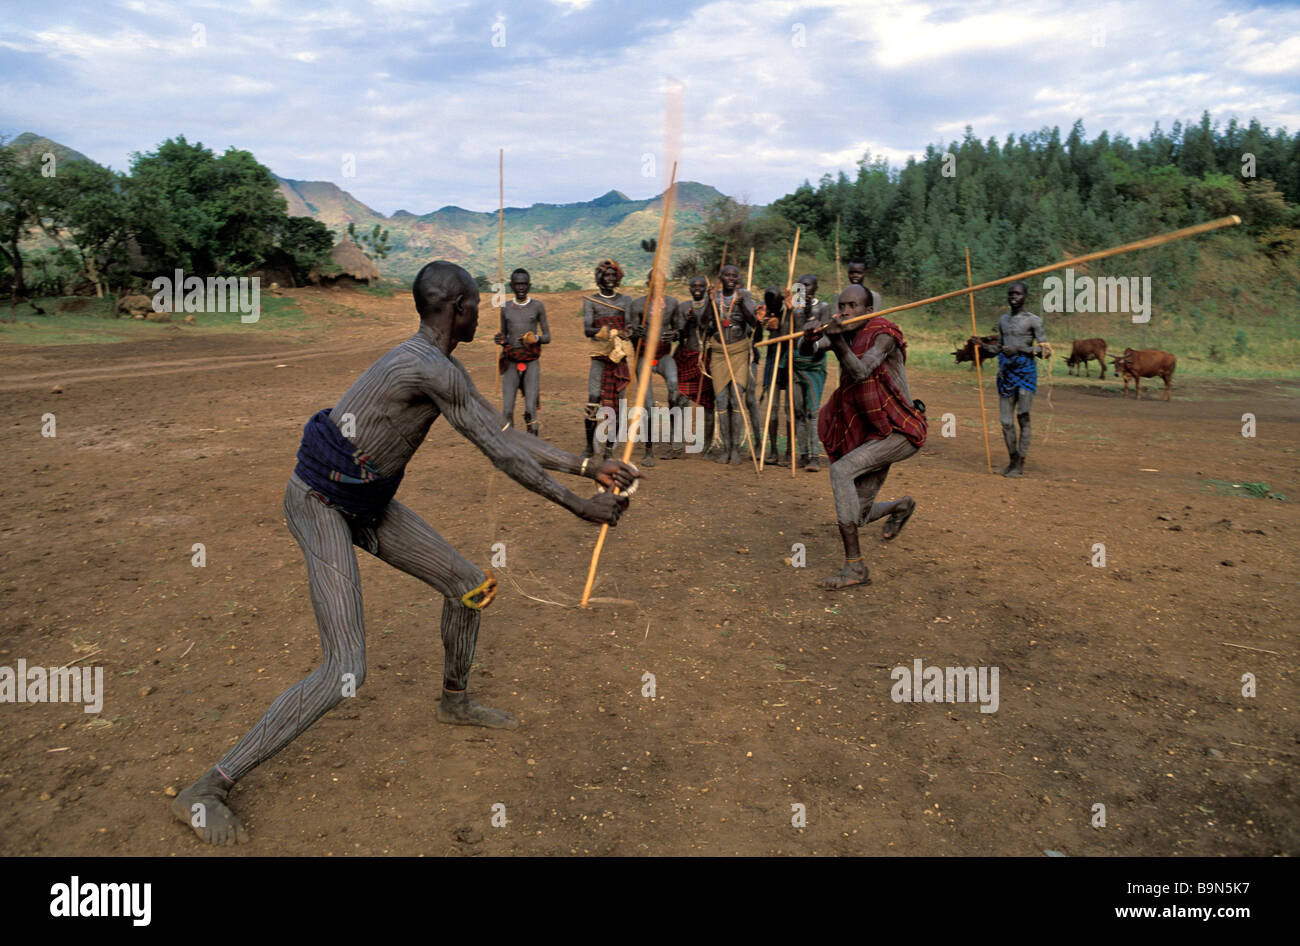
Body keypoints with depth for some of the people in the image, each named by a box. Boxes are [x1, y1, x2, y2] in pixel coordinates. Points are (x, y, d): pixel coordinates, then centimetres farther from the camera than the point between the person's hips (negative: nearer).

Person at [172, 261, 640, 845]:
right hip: (320, 505, -10)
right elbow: (501, 454, -24)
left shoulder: (439, 366, 4)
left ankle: (455, 703, 40)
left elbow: (507, 434, 9)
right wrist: (579, 507, -15)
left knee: (470, 586, 15)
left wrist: (588, 468, 9)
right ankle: (204, 792, -2)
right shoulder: (431, 370, -27)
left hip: (369, 502, 10)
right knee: (344, 671, -15)